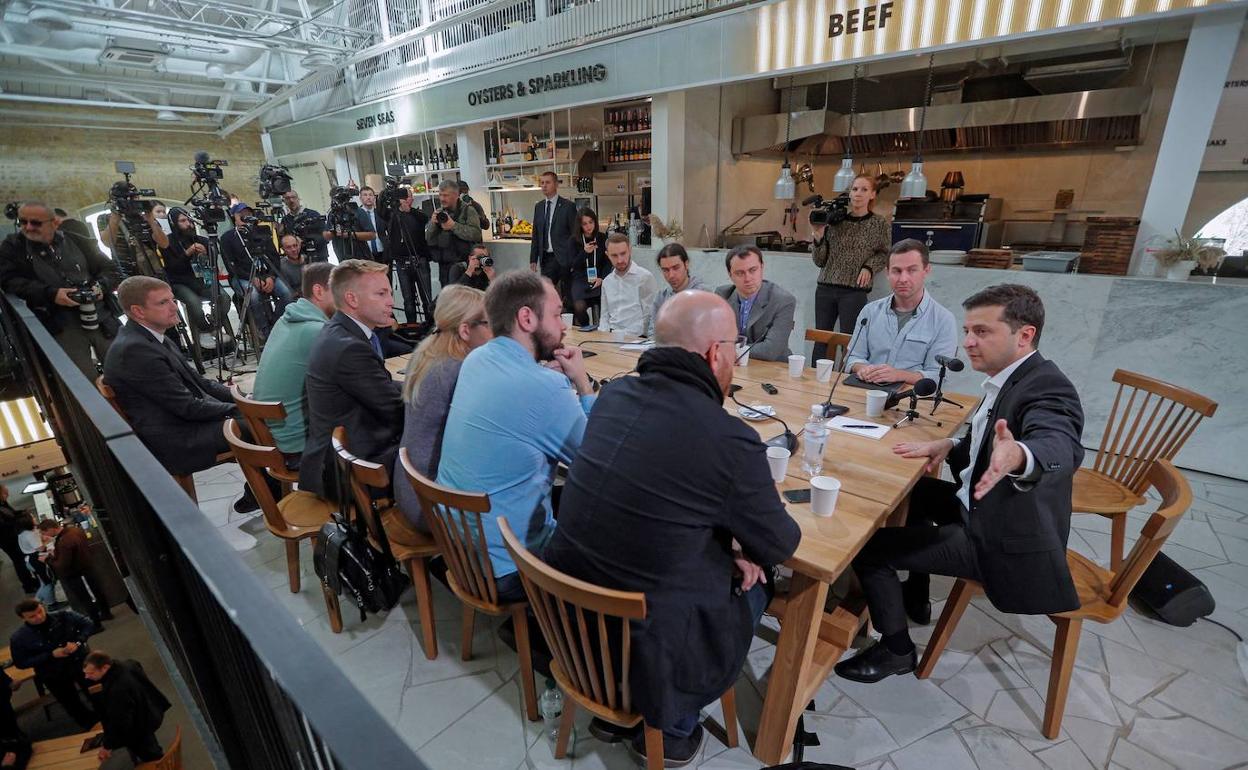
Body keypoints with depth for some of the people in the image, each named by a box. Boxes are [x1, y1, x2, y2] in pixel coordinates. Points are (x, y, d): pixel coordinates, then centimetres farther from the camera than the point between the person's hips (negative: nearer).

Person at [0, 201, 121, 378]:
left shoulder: (78, 242, 11)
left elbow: (110, 269, 13)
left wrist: (101, 286, -10)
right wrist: (50, 293, -14)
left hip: (100, 315, 1)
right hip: (59, 325, -1)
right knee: (85, 381, -9)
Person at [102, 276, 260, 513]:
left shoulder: (151, 337, 9)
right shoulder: (134, 349, -21)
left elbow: (197, 380, 13)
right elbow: (187, 406, -21)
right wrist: (237, 409, -11)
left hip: (182, 420, 9)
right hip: (171, 443, -9)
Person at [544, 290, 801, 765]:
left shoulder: (614, 395, -5)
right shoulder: (731, 439, -24)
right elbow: (780, 546, -7)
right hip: (648, 641, -5)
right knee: (755, 583, 20)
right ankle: (671, 726, 28)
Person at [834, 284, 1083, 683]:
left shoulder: (1047, 386, -24)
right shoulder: (1010, 380, 5)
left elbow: (1060, 447, -44)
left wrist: (1018, 456, -65)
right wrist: (950, 446, -4)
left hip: (1006, 542, -10)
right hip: (984, 510, 10)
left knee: (868, 546, -12)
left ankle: (896, 649, 14)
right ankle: (914, 596, 35)